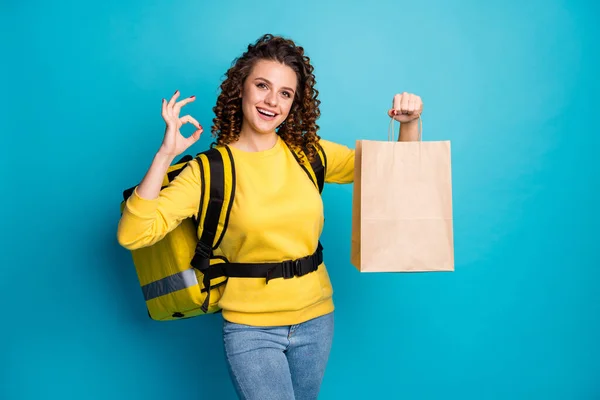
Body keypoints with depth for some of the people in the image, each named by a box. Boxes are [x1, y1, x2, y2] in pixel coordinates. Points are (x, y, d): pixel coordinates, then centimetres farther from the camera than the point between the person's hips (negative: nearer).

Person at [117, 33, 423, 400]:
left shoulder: (309, 153, -1)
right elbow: (133, 235, -20)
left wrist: (409, 123, -11)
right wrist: (166, 154, -26)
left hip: (316, 321, 4)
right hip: (251, 329, -4)